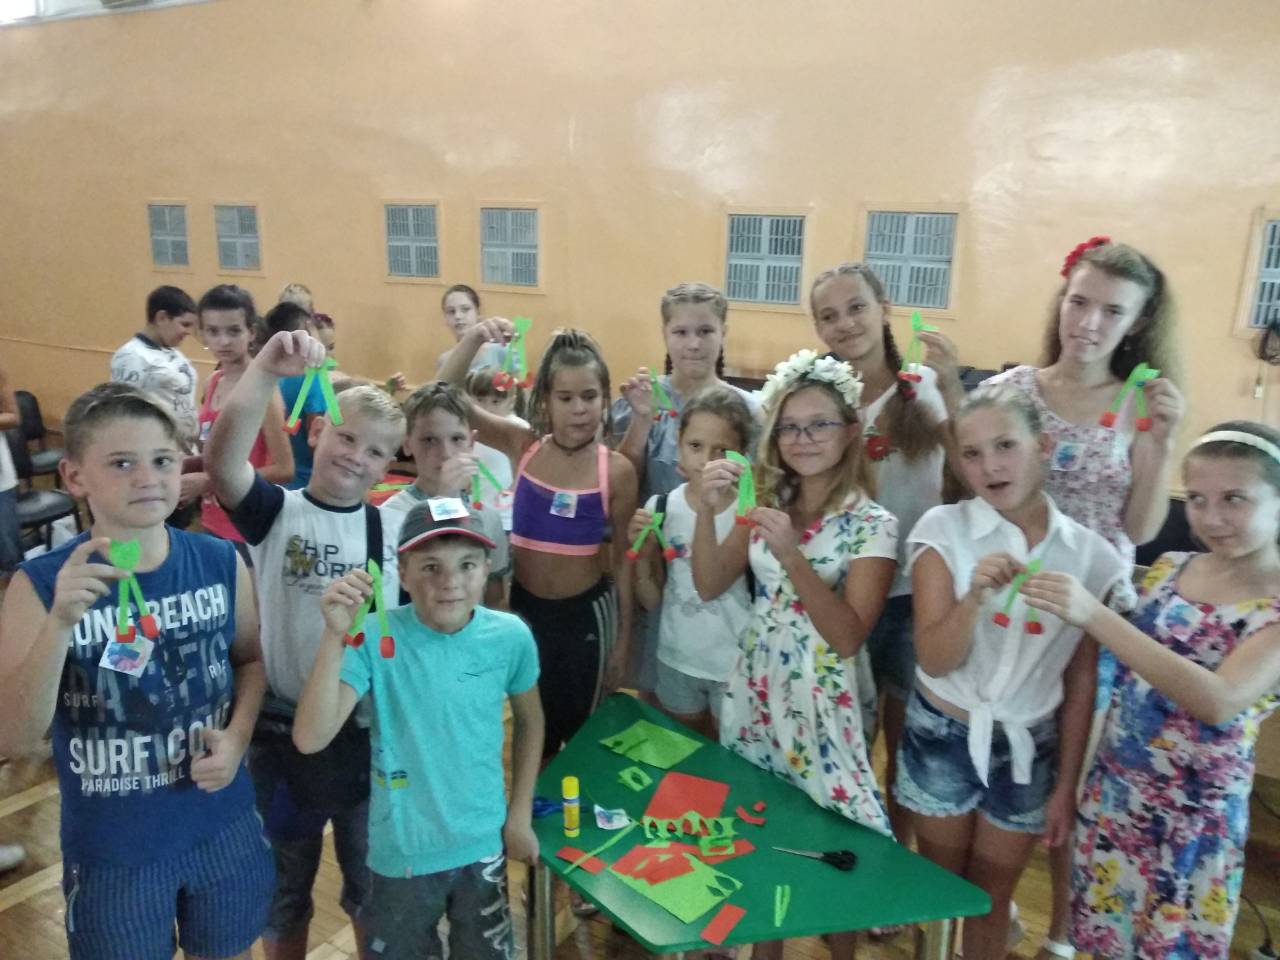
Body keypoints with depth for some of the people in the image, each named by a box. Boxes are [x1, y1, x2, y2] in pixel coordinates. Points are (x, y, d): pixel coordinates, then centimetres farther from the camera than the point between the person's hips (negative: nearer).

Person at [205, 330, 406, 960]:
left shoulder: (396, 531, -3)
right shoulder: (275, 512, -10)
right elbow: (221, 463, -32)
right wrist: (268, 370, -43)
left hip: (371, 733, 2)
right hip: (284, 732, -2)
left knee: (372, 881, 23)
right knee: (283, 886, 22)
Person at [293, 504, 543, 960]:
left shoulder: (510, 636, -13)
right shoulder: (376, 639, -21)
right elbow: (310, 739, -28)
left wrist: (520, 814, 5)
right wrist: (336, 636, -38)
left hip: (483, 845, 2)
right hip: (401, 852, -2)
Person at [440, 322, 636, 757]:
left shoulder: (617, 470, -12)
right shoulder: (522, 446, -8)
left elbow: (620, 560, -5)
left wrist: (623, 639, 0)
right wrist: (473, 339, -28)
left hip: (587, 613, -1)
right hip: (524, 606, 1)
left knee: (581, 731, 18)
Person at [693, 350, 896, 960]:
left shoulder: (871, 523, -12)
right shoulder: (768, 503, 2)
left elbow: (848, 638, -19)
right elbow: (709, 587, 0)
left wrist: (792, 556, -31)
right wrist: (709, 512, -16)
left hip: (820, 701, -4)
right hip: (754, 688, 5)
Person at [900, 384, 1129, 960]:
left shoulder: (1091, 556, -9)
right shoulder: (943, 530, -13)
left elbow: (1081, 684, -1)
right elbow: (935, 661, -17)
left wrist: (1066, 784, 2)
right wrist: (974, 596, -34)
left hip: (1029, 746, 1)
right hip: (943, 735, -1)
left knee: (992, 896, 19)